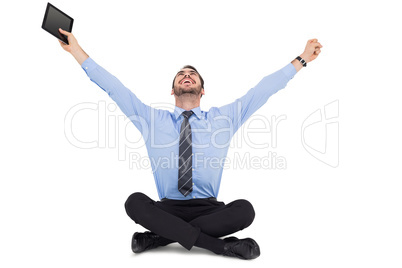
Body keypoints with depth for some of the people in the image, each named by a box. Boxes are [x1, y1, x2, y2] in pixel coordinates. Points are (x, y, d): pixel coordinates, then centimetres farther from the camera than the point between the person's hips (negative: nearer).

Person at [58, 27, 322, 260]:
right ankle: (219, 244, -25)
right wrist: (76, 50, 7)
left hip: (210, 208, 0)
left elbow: (263, 90, 8)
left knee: (245, 209, -29)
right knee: (135, 202, -29)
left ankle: (162, 236, -19)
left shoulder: (224, 117, 8)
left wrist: (302, 59, 9)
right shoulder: (152, 118, 9)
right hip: (167, 208, 0)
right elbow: (113, 87, 8)